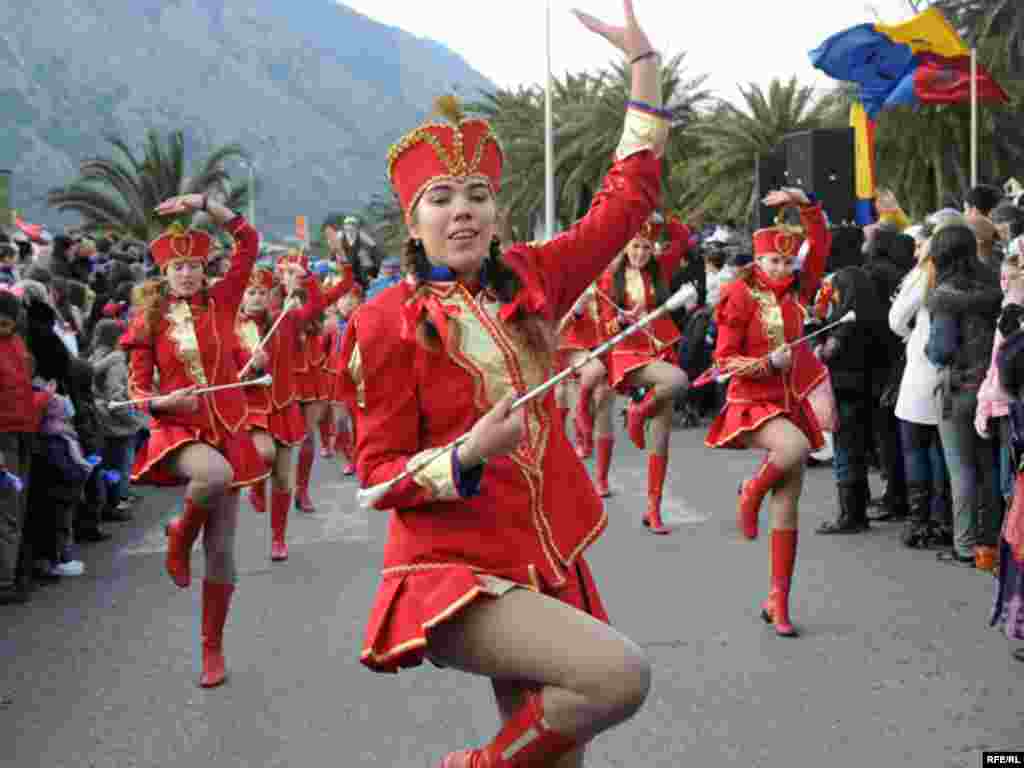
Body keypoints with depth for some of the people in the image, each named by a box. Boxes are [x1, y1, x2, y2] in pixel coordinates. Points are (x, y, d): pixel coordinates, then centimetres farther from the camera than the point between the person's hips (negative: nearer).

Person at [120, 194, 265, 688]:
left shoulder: (219, 303, 2)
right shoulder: (149, 321, 0)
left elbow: (248, 240, 1)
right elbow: (137, 389, 1)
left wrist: (203, 204, -2)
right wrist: (165, 403, -19)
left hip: (227, 429, 2)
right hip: (177, 430, -2)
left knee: (222, 549, 3)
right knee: (214, 475, -39)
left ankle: (213, 648, 18)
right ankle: (180, 535, -6)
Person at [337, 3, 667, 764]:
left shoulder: (528, 281, 4)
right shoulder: (388, 323, -9)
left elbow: (627, 200, 9)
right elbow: (378, 475, -8)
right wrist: (469, 455, -25)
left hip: (546, 560, 6)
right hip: (453, 571, -6)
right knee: (620, 676, -26)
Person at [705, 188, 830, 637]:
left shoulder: (796, 290, 5)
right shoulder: (742, 296, -9)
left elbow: (821, 245, 11)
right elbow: (724, 360, -9)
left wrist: (805, 205, 0)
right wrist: (768, 363, -21)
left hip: (790, 402, 5)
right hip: (751, 403, -5)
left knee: (788, 506, 4)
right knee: (795, 446, -38)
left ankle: (778, 601, 12)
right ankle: (751, 495, -6)